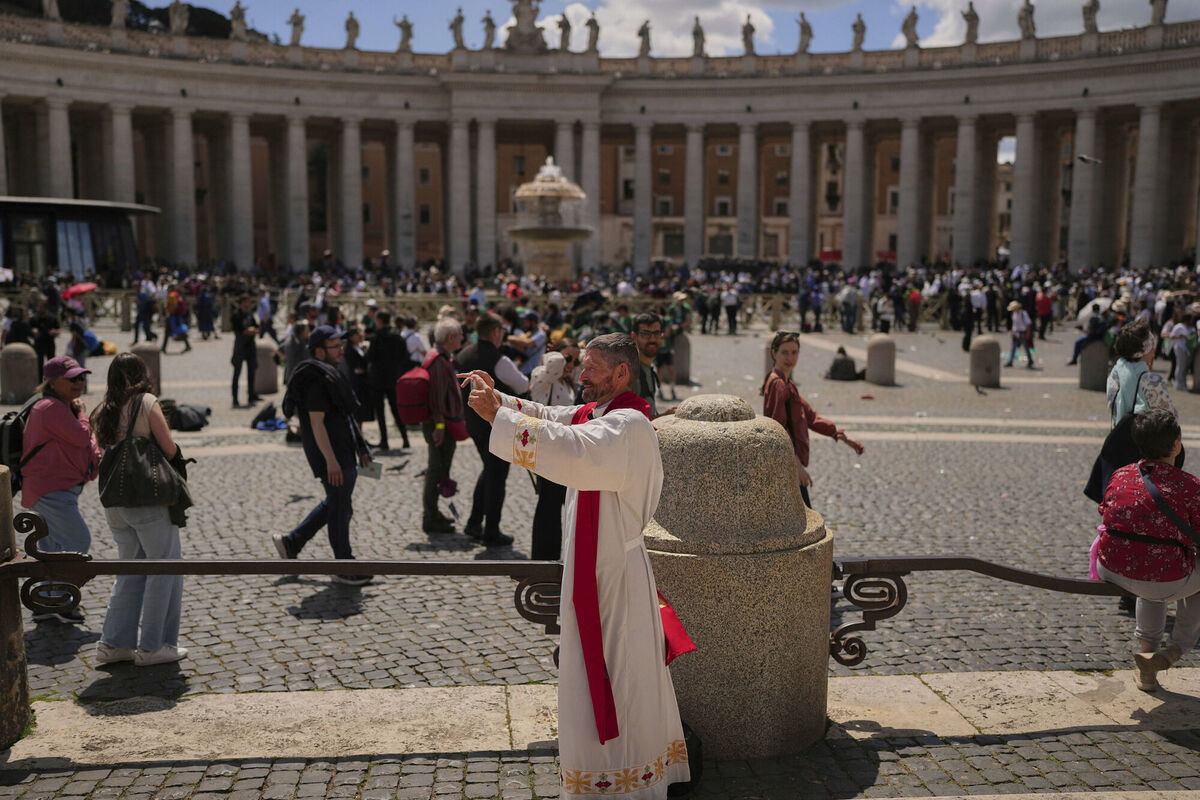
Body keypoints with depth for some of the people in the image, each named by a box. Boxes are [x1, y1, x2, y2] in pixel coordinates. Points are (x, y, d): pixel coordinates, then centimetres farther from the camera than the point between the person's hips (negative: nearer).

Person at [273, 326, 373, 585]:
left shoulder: (331, 374, 15)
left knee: (335, 504, 20)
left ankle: (291, 542, 29)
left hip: (343, 453, 11)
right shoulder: (317, 380, -18)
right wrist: (330, 460, -25)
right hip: (332, 456, -11)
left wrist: (360, 448, 22)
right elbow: (317, 423, -23)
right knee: (340, 508, -1)